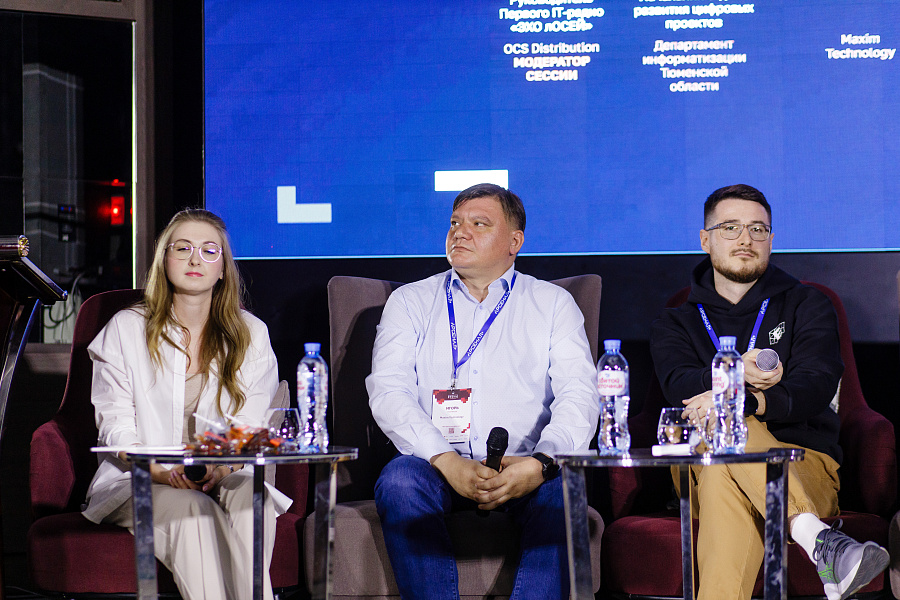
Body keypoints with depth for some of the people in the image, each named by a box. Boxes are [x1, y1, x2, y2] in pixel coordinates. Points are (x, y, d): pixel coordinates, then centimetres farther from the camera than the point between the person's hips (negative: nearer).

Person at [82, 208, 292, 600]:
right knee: (191, 507, -34)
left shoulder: (251, 334, 11)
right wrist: (164, 472, -20)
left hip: (225, 476, 1)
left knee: (250, 493, -33)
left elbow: (251, 428, 3)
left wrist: (220, 467, -20)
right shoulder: (126, 329, 6)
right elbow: (115, 428, 0)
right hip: (137, 480, -1)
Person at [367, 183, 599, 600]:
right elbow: (388, 393, 2)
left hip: (525, 470, 0)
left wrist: (540, 464, -20)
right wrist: (449, 463, -16)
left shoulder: (552, 304, 15)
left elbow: (578, 396, 2)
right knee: (398, 480, -32)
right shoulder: (410, 302, 16)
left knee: (563, 486, -32)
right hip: (438, 467, 1)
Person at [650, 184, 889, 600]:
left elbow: (814, 389, -5)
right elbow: (680, 388, -5)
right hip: (704, 473, 0)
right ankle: (817, 538, -55)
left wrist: (750, 401, -27)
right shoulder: (675, 325, 20)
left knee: (725, 479, -35)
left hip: (806, 466, 0)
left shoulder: (806, 306, 16)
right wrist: (735, 375, -29)